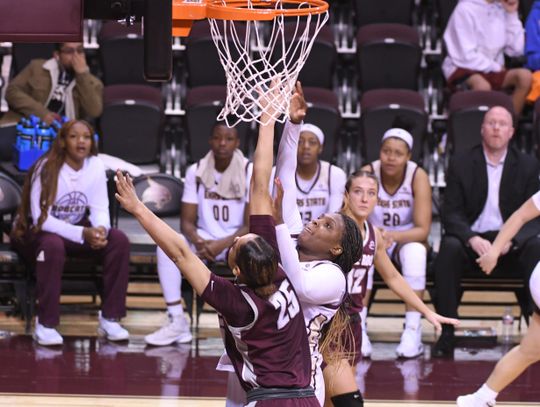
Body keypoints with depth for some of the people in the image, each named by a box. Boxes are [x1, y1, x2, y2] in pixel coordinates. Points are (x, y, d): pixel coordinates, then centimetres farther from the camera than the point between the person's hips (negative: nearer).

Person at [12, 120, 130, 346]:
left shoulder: (96, 166, -6)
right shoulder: (47, 168, -20)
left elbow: (100, 208, -5)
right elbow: (41, 218, -24)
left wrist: (101, 229, -31)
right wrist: (82, 234, -35)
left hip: (78, 229, 5)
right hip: (37, 233, -5)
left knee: (119, 240, -20)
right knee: (53, 246, -39)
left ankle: (110, 319, -15)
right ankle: (45, 325, -30)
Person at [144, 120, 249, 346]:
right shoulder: (196, 172, 2)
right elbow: (187, 221, -1)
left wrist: (222, 244, -24)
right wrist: (199, 242, -23)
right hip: (204, 240, 3)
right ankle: (176, 321, -28)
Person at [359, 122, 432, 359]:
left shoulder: (418, 177, -17)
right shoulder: (367, 173, -15)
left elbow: (423, 230, -21)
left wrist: (393, 236, -40)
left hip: (406, 241, 0)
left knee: (415, 250, -35)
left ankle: (413, 331, -34)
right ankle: (358, 329, -33)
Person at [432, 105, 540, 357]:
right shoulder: (461, 164, 4)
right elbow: (451, 213, -3)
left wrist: (511, 239, -21)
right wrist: (472, 238, -24)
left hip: (512, 244, 1)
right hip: (471, 239, -1)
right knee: (449, 248, -34)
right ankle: (447, 334, -30)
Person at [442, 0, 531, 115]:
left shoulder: (502, 9, 5)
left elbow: (516, 50, 0)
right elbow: (467, 57, -16)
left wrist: (512, 15, -5)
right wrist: (496, 68, -10)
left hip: (492, 69, 6)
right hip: (463, 68, -6)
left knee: (525, 76, -22)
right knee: (482, 86, -38)